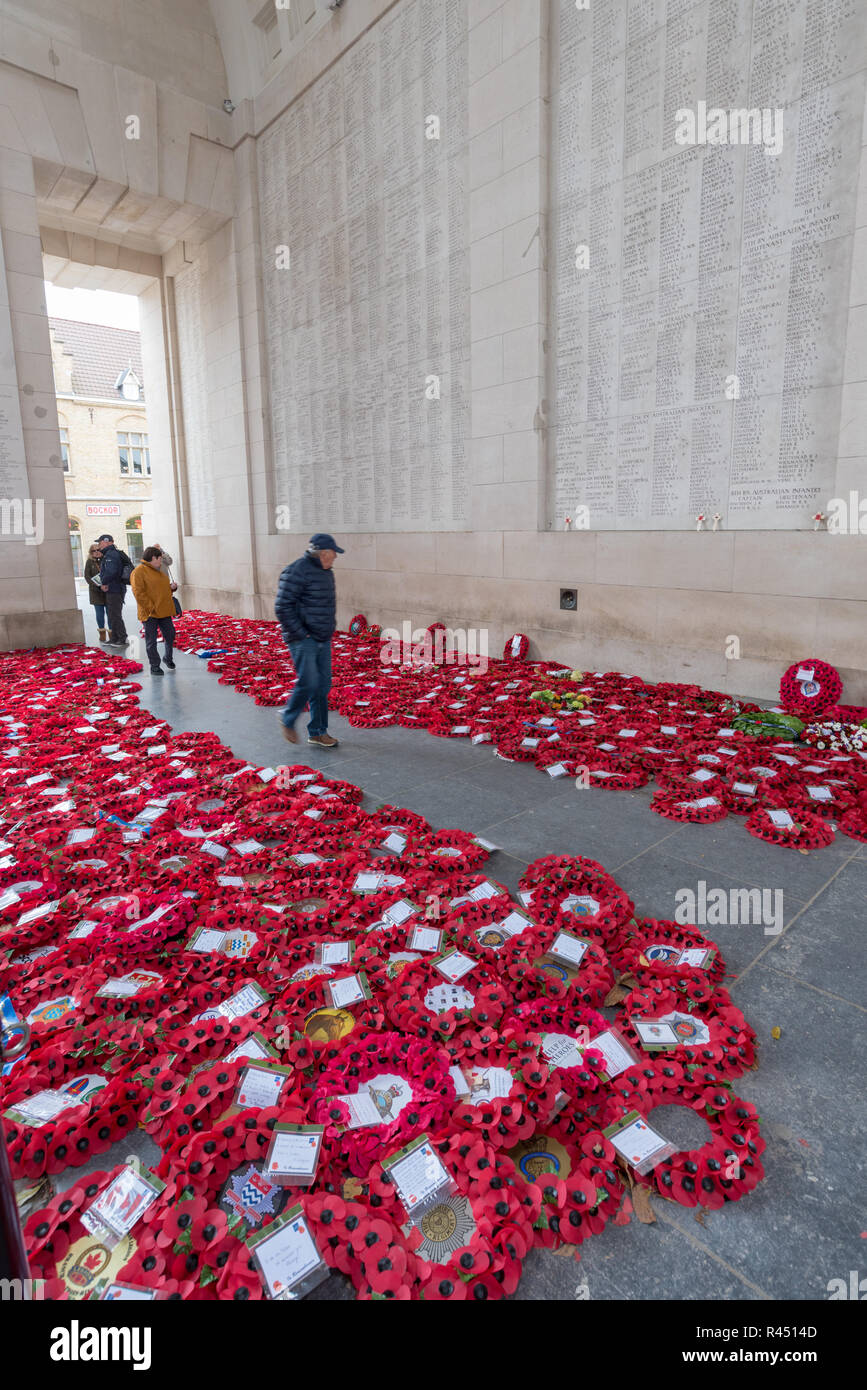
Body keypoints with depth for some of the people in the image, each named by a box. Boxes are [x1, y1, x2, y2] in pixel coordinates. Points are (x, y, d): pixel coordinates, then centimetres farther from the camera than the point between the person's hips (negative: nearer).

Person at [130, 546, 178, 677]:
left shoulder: (158, 571, 17)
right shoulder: (139, 571, -11)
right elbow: (139, 593, -17)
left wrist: (171, 587, 6)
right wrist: (151, 608, -20)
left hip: (164, 612, 8)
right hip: (150, 613, -8)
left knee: (170, 635, 13)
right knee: (151, 641, 1)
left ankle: (168, 658, 32)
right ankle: (154, 666, 10)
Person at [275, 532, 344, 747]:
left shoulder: (325, 572, 14)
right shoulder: (297, 572, -15)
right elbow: (283, 608, -18)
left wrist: (329, 631, 16)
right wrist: (300, 634, -17)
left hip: (323, 640, 9)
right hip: (303, 640, -9)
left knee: (323, 686, 9)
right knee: (308, 684, -10)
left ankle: (317, 732, 19)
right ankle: (288, 720, 15)